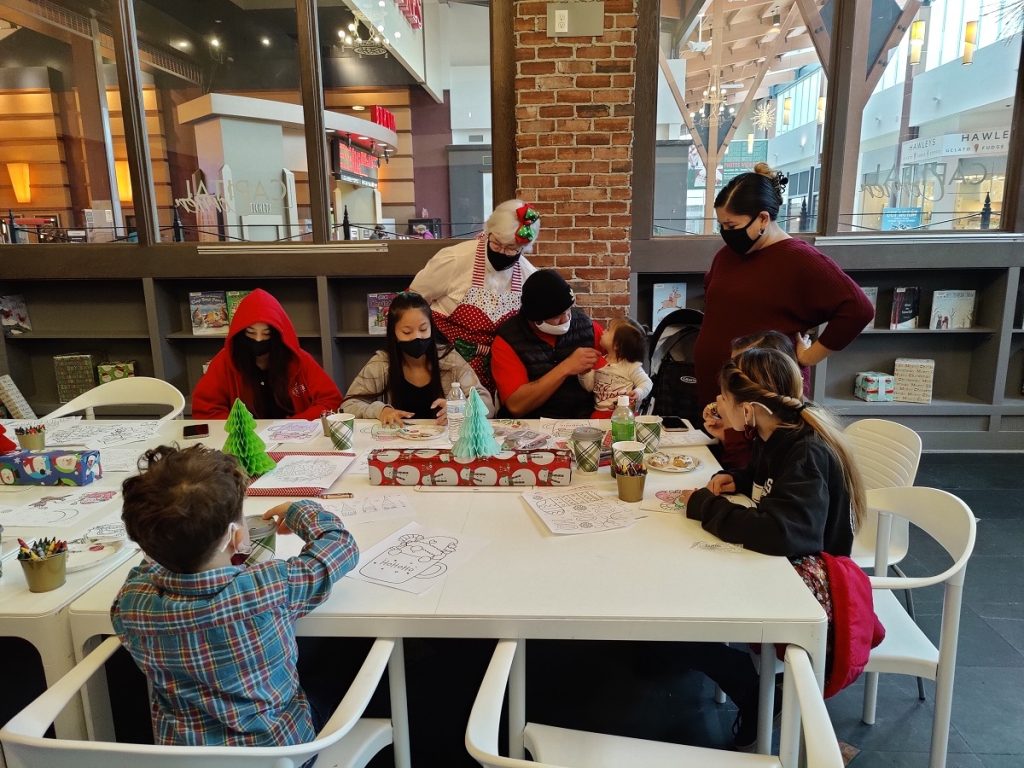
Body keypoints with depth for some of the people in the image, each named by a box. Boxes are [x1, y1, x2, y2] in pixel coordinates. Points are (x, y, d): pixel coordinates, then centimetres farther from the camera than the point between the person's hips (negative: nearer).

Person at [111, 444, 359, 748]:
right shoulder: (274, 588, -31)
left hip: (180, 750, 3)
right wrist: (298, 512, 3)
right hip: (279, 746, -2)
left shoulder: (131, 604, -23)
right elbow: (341, 543, -12)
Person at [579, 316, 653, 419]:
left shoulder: (631, 366, -4)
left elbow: (646, 383, -1)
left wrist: (638, 393, -22)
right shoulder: (598, 362, 10)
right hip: (600, 412, 4)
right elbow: (589, 387, 12)